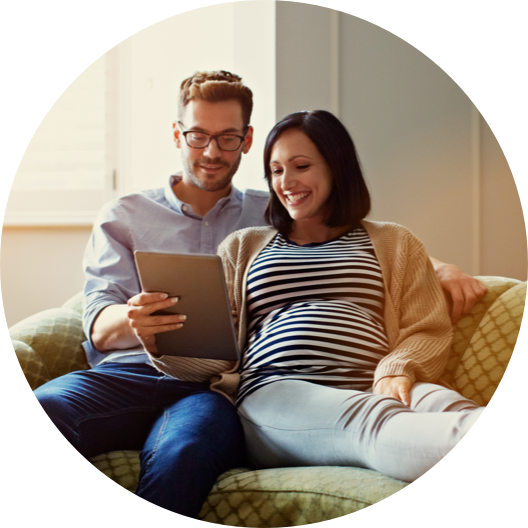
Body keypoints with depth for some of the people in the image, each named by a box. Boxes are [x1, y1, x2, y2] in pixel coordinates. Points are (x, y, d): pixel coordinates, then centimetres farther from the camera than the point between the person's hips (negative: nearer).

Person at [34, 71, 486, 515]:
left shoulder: (273, 216, 24)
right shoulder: (123, 216, 20)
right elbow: (99, 326, 8)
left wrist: (440, 267, 3)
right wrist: (129, 320, -18)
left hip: (216, 387, 0)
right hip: (127, 375, 1)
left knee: (186, 448, -40)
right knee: (41, 410, -36)